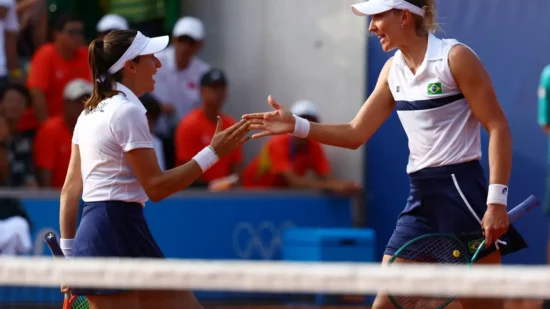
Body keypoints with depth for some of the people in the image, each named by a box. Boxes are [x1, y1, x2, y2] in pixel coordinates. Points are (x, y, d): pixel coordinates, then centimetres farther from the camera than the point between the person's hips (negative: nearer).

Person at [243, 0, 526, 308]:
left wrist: (497, 201, -20)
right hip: (420, 196, 7)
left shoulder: (455, 58, -10)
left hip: (461, 191, -7)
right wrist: (296, 126, 1)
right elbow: (355, 134, 15)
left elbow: (498, 127, -12)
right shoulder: (394, 69, 11)